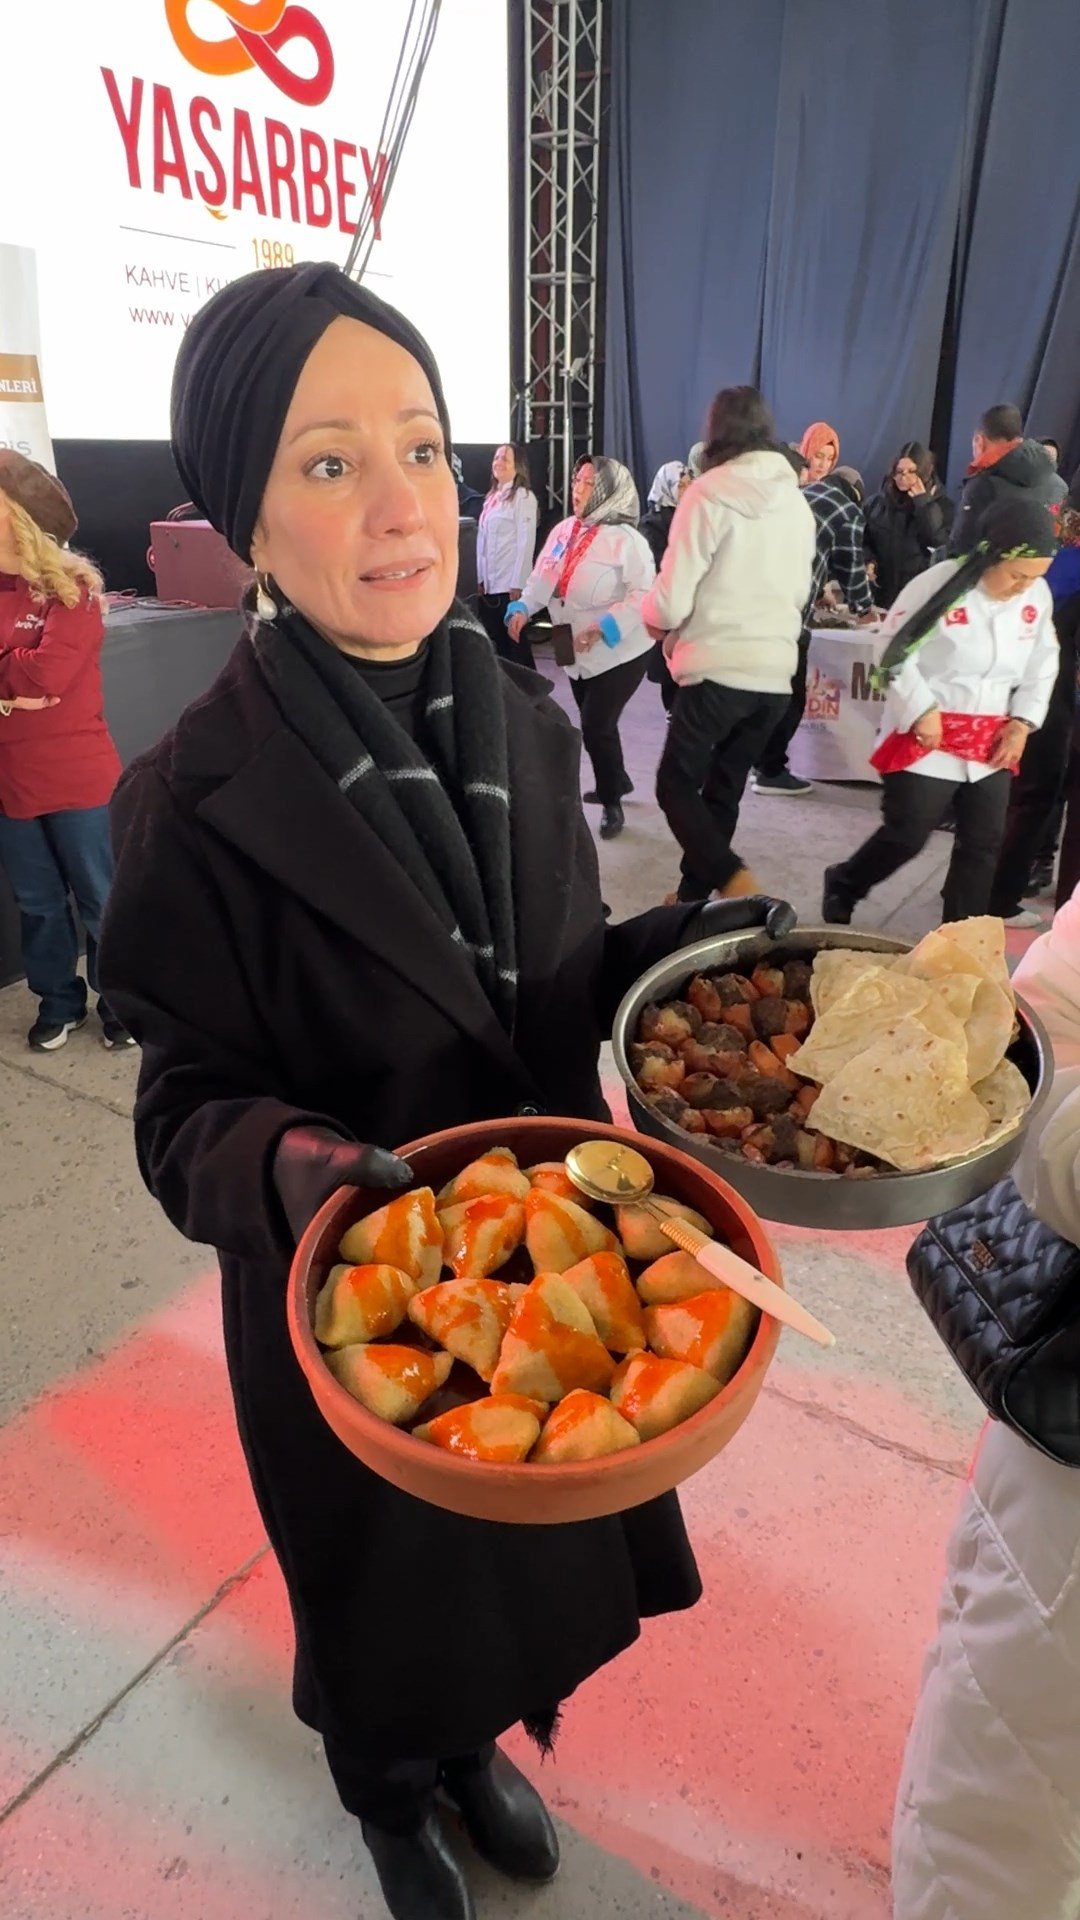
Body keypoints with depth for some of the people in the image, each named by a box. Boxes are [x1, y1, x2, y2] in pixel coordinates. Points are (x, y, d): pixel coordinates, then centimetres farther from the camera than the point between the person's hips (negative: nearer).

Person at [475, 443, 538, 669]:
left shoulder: (523, 497, -6)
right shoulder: (492, 497, 15)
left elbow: (526, 542, -12)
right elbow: (483, 540, 16)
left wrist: (517, 584, -16)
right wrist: (481, 578, 12)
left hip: (510, 584, -7)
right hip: (490, 583, 7)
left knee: (515, 641, -1)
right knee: (497, 642, 10)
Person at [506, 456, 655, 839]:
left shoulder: (625, 539, -17)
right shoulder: (563, 530, 3)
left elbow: (643, 595, -23)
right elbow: (541, 580, 4)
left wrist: (603, 628, -33)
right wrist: (522, 608, -15)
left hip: (620, 651, -7)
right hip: (578, 652, 7)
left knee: (596, 726, -10)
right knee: (593, 724, 18)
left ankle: (611, 802, 11)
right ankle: (617, 781, 42)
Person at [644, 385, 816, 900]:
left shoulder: (710, 492, -9)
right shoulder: (796, 500, 9)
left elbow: (671, 603, -11)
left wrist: (649, 610, 10)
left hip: (718, 670, -6)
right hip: (776, 672, 6)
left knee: (675, 786, 4)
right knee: (722, 792, 16)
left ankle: (735, 884, -15)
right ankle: (693, 894, 24)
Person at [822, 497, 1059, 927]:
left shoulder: (1038, 596, 1)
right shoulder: (942, 582, -14)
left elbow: (1042, 667, 13)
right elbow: (894, 649, -10)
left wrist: (1022, 722, 1)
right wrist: (922, 709, -16)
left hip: (990, 745, 5)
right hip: (926, 739, -5)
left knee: (984, 843, 8)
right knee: (907, 835, -1)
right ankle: (843, 885, 26)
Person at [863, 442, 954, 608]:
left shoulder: (940, 504, 0)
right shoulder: (880, 501, 9)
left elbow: (940, 541, -15)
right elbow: (864, 538, 17)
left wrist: (923, 503, -15)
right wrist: (868, 561, -2)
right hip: (880, 590, 3)